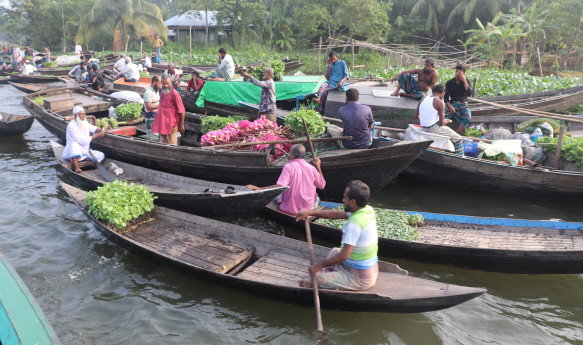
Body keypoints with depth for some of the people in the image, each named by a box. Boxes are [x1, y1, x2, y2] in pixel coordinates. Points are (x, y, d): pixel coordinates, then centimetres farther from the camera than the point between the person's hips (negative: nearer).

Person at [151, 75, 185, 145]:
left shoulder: (174, 94, -13)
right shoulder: (163, 92, 13)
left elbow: (181, 110, -13)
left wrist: (181, 124, -12)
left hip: (171, 124, -9)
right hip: (163, 124, 9)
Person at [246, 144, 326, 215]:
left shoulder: (288, 166, -16)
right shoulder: (311, 168, -5)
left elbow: (280, 186, -28)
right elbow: (322, 185, 9)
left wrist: (260, 189, -27)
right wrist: (318, 166, 14)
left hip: (290, 209, -3)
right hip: (308, 208, 3)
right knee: (316, 198, 36)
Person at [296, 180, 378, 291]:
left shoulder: (355, 223, -29)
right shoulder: (368, 210, -2)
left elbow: (344, 255, -30)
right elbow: (337, 214, 7)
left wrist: (319, 265, -18)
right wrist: (310, 213, 6)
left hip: (359, 279, -9)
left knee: (317, 275, -8)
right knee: (334, 252, 26)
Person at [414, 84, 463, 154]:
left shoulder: (423, 100, 6)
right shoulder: (440, 102, -13)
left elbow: (416, 116, 11)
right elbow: (441, 123, -14)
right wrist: (446, 121, 7)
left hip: (423, 129, 8)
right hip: (434, 129, -8)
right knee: (458, 139, 4)